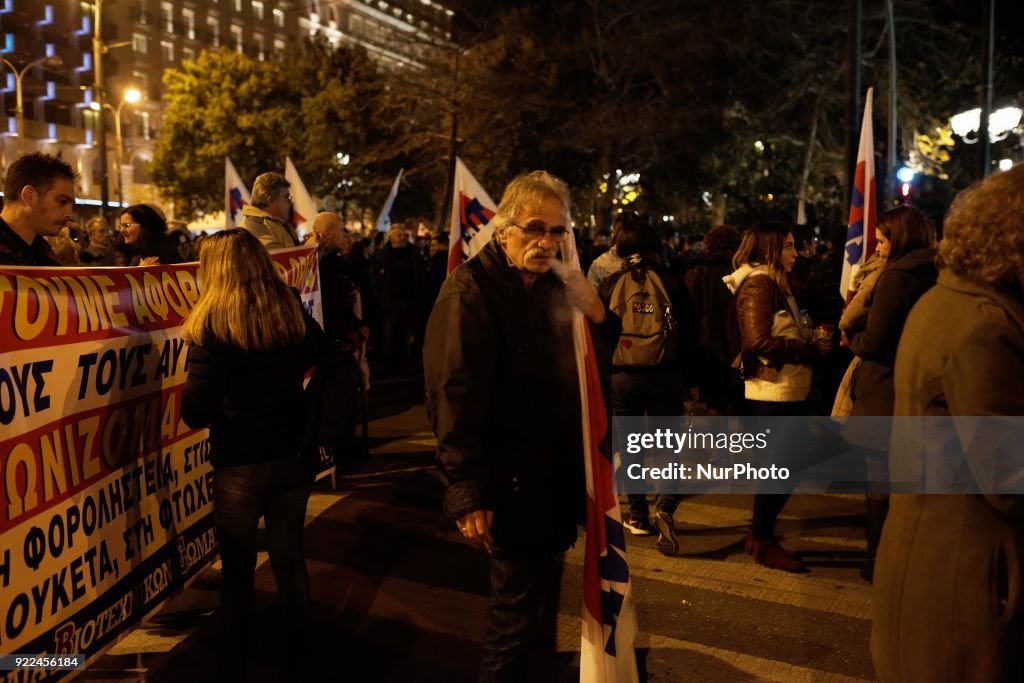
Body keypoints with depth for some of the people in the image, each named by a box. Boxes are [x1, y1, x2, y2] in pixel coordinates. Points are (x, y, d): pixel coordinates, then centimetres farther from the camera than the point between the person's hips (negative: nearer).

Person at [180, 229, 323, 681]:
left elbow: (197, 409, -20)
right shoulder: (293, 311, -1)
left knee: (238, 569, 12)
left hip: (240, 464, -4)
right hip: (294, 456, 4)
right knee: (289, 558, 18)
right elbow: (317, 362, 17)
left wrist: (196, 411, 0)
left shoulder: (214, 322, -15)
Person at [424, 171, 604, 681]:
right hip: (510, 485, -8)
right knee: (515, 606, 5)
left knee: (535, 596, 21)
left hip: (553, 479, 8)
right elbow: (453, 397, -22)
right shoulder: (471, 290, -17)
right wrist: (468, 493, -23)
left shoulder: (552, 285, 8)